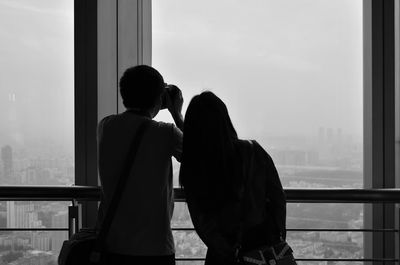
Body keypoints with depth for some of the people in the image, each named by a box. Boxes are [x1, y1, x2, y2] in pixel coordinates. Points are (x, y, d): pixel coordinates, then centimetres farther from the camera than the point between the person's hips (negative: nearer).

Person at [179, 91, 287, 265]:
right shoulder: (252, 151, -14)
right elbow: (277, 196, -5)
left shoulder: (190, 171, -13)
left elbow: (202, 224, -10)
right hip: (263, 239, 1)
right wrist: (279, 235, 8)